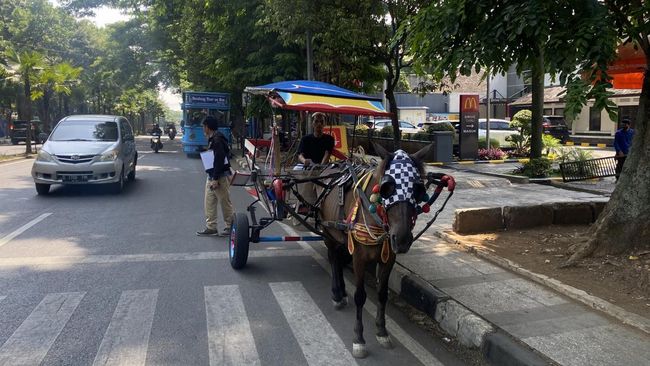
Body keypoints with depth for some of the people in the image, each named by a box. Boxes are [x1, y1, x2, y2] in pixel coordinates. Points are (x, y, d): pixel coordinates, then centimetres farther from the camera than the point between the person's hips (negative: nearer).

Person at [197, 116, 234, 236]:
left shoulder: (217, 140, -17)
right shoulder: (212, 139, 13)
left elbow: (220, 160, -23)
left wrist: (216, 179, -23)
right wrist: (212, 178, 16)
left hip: (220, 176, -10)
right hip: (212, 176, 10)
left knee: (225, 203, 1)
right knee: (209, 202, 10)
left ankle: (230, 227, 12)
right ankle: (211, 227, 15)